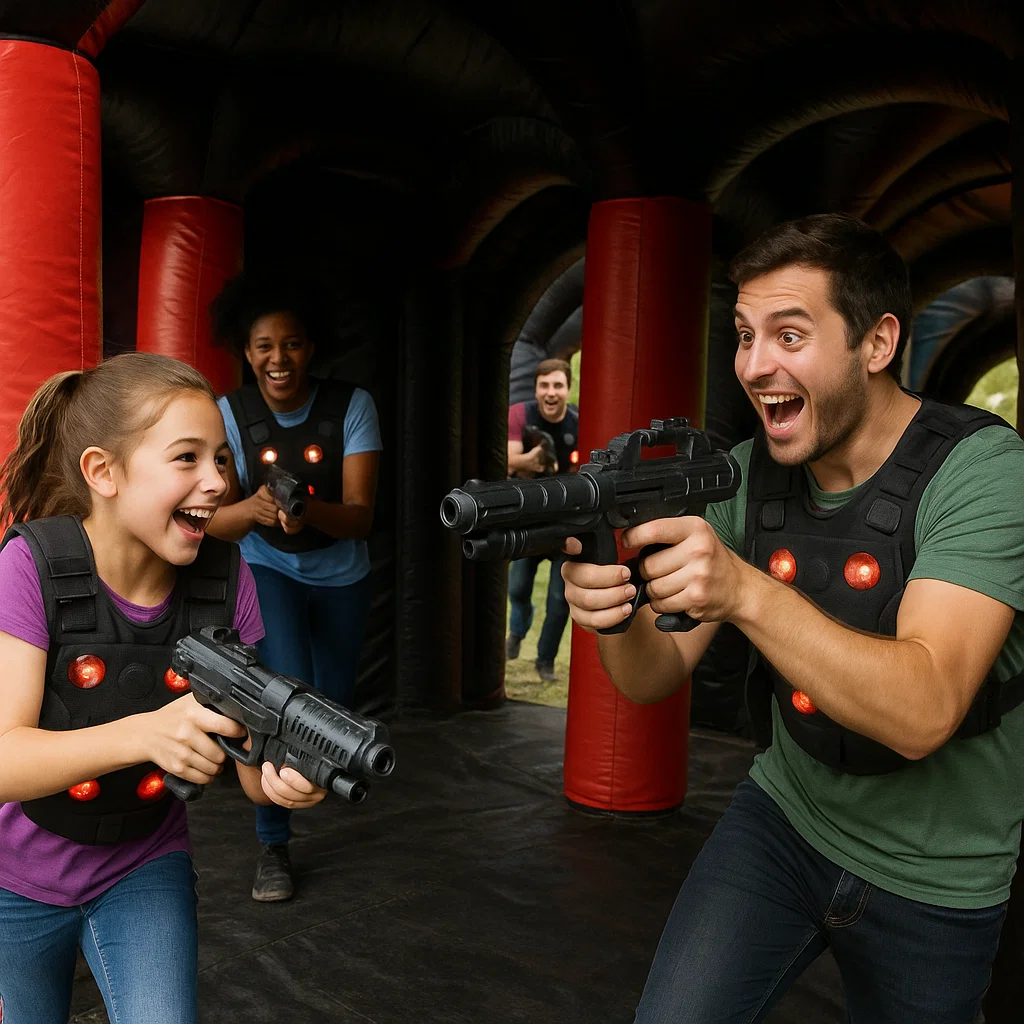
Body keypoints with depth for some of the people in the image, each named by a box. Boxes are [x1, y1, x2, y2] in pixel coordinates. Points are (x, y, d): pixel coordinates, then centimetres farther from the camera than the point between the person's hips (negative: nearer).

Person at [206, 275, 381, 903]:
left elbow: (361, 516, -26)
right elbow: (215, 523, -19)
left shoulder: (352, 406, -22)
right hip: (269, 571, -1)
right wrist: (254, 508, -42)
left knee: (334, 701, 15)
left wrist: (310, 511, -47)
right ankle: (273, 843, -2)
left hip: (342, 577, 2)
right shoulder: (230, 414, -18)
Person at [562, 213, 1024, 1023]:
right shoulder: (746, 475, -7)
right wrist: (613, 612, -31)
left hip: (933, 886, -2)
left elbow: (922, 714, -33)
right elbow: (657, 679, -8)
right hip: (786, 815, 3)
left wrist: (744, 591, -45)